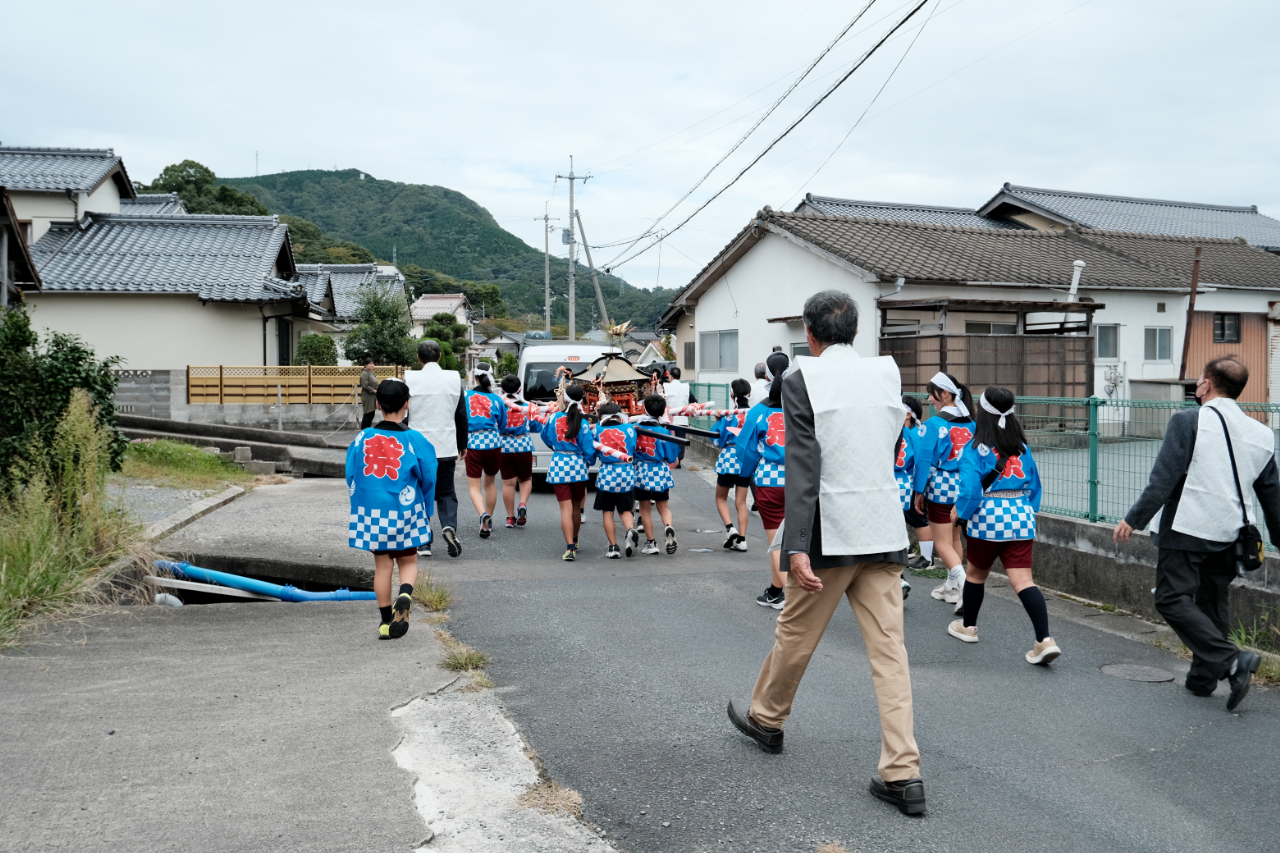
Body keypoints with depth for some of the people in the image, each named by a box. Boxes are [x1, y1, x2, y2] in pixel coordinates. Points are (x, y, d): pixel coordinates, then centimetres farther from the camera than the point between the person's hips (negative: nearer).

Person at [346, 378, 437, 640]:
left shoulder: (362, 438, -2)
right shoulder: (414, 440, -10)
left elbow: (351, 477, 6)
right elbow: (429, 479, -5)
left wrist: (360, 506, 19)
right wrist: (426, 511, 11)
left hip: (371, 511, 2)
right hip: (405, 511, -2)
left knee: (382, 564, 12)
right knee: (408, 561, 13)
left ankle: (386, 621, 17)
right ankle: (405, 595, -17)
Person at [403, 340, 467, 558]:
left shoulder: (410, 379, -7)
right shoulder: (454, 378, 0)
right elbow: (461, 415, 6)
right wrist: (462, 445, 16)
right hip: (446, 447, 1)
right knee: (446, 491, 13)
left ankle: (423, 542, 8)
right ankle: (449, 525, -12)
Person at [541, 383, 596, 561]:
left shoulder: (555, 418, -3)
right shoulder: (583, 423, -8)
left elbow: (545, 436, 16)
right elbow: (589, 449, -5)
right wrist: (588, 462, 15)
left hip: (558, 466, 0)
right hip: (578, 466, 0)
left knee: (566, 508, -2)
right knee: (576, 507, 18)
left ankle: (570, 547, -14)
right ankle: (574, 541, 36)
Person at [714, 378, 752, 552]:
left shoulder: (728, 416, -11)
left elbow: (719, 440, -8)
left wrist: (718, 421, -1)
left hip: (729, 459, -3)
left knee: (721, 498, 14)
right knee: (741, 501, 10)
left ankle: (730, 528, -7)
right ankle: (741, 539, 5)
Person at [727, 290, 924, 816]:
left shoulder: (802, 380, -8)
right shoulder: (887, 371, 6)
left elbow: (803, 467, -16)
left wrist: (796, 547, -18)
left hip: (829, 533, -4)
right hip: (885, 531, 4)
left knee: (795, 633, 16)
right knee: (889, 649, 3)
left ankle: (766, 719, 38)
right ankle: (902, 774, 1)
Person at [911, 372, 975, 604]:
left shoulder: (933, 424, -13)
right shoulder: (971, 424, 5)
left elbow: (924, 460, -12)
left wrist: (918, 491, -4)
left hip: (941, 488, -6)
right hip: (965, 489, 6)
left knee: (942, 542, 0)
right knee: (955, 539, 20)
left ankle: (965, 585, -17)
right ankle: (951, 586, 29)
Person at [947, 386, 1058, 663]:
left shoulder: (976, 448, -9)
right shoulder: (1022, 447, 8)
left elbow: (970, 489, -15)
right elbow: (1034, 484, 14)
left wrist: (960, 512, 2)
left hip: (987, 517, -4)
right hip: (1021, 516, 4)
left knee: (976, 573, 18)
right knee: (1023, 580, -1)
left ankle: (968, 626, 36)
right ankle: (1045, 640, -15)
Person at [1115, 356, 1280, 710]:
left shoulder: (1187, 422, -10)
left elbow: (1163, 479, -15)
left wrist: (1134, 519, -9)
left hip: (1186, 530, -6)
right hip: (1228, 535, 6)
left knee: (1172, 599, -2)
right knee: (1212, 605, 17)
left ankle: (1231, 660, -16)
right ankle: (1203, 678, 24)